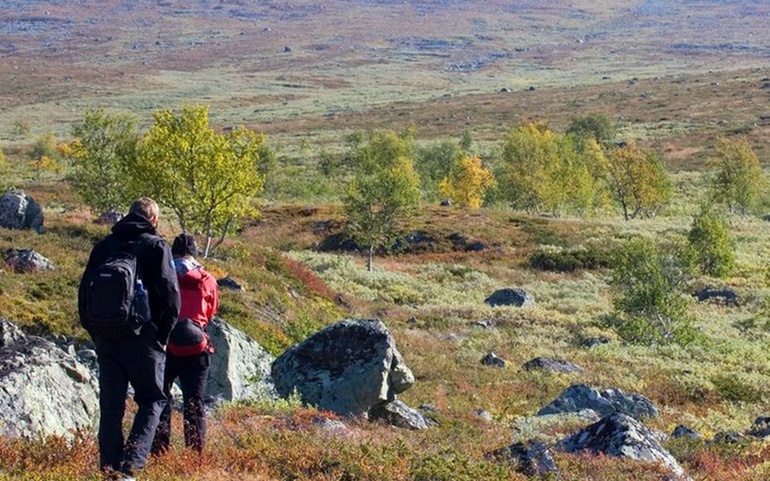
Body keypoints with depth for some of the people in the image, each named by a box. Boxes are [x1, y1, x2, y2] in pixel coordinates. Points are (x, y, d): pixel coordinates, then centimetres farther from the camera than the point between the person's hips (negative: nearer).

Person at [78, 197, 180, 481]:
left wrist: (95, 332, 14)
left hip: (105, 338, 4)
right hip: (142, 338, -4)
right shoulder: (156, 246, -3)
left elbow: (84, 291, 11)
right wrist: (162, 336, -2)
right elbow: (170, 295, -10)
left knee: (110, 405, 9)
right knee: (151, 399, 7)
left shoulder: (104, 245, 11)